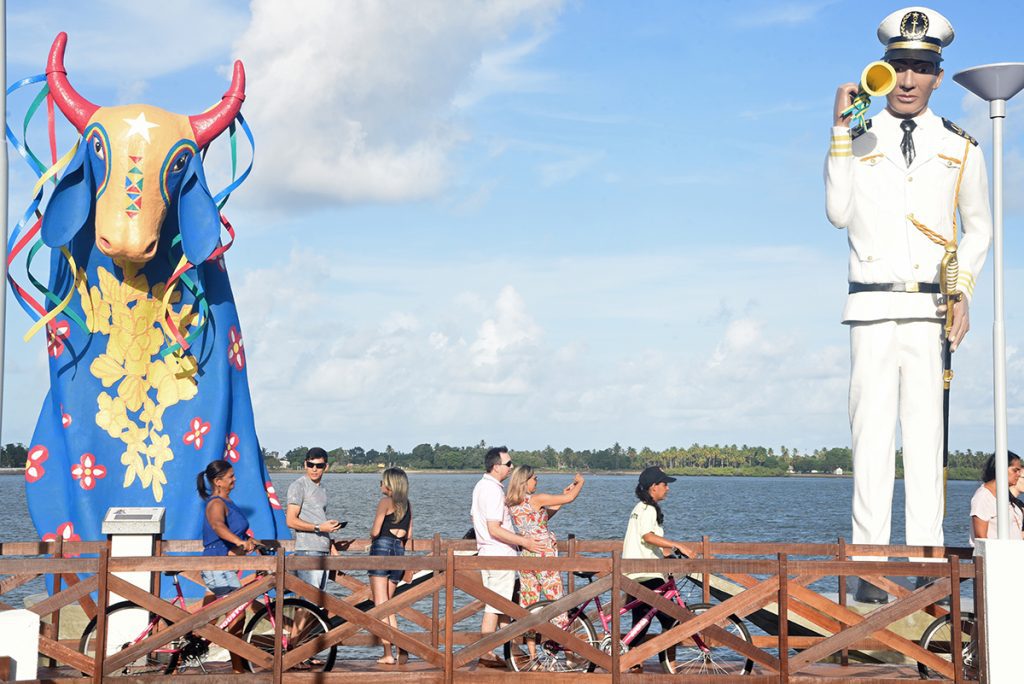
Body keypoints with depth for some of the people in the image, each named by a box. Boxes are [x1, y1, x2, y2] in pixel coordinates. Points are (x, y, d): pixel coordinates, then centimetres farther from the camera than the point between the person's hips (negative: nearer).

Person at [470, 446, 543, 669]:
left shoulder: (481, 486, 13)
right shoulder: (494, 490, -20)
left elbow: (474, 517, 24)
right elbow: (495, 529, -24)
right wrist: (523, 541, -21)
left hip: (486, 551, 10)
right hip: (500, 553, -10)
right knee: (495, 605, -5)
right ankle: (486, 653, -2)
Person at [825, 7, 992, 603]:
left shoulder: (960, 149, 11)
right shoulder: (860, 140, 9)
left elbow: (979, 228, 19)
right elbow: (839, 214, -3)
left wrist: (963, 293, 6)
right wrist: (841, 131, -4)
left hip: (932, 307, 1)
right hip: (873, 306, -1)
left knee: (927, 428, -2)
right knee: (872, 429, -4)